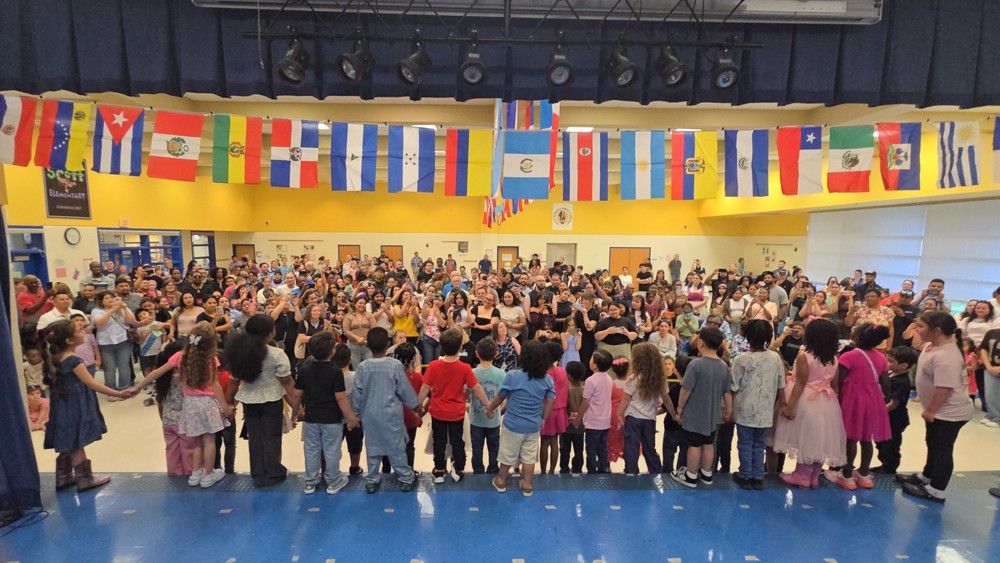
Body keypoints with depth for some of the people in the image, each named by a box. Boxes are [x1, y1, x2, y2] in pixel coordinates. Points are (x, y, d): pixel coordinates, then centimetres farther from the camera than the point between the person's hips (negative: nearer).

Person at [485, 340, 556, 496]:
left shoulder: (512, 376, -20)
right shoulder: (547, 379, -9)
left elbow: (500, 396, -7)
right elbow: (550, 401, -3)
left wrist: (490, 409, 10)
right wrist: (543, 418, 12)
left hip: (513, 424, -2)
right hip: (534, 426, 3)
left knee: (508, 454, 16)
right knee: (529, 456, 17)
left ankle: (501, 481, 34)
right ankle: (527, 485, 29)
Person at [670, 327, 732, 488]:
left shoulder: (696, 364, -21)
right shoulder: (724, 366, -2)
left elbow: (686, 389, -17)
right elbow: (727, 393, 4)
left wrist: (680, 407, -3)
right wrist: (728, 411, 18)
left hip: (695, 414, -6)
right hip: (713, 414, 6)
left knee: (694, 445, 6)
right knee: (708, 444, 18)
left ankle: (691, 477, 18)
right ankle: (706, 474, 32)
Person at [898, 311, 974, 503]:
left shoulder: (945, 357, -32)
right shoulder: (934, 344, 0)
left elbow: (944, 388, -32)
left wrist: (930, 410, -22)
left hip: (949, 412, -10)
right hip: (938, 410, 11)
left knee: (942, 449, 3)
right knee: (933, 445, 24)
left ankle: (936, 491, 16)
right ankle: (926, 476, 42)